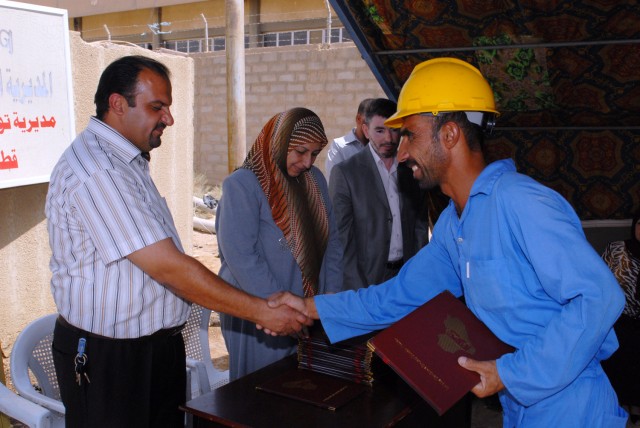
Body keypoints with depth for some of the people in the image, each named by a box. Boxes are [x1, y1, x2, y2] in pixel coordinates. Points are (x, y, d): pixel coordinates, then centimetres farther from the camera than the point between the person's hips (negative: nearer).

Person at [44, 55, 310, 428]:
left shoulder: (128, 161, 11)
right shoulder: (94, 170, -23)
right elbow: (168, 267, -26)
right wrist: (261, 311, -22)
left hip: (158, 344, 9)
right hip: (107, 356, -9)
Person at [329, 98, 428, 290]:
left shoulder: (411, 170, 5)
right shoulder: (344, 173, -7)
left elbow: (420, 226, 9)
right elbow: (342, 237, -8)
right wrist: (360, 293, -12)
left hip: (407, 274, 4)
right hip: (366, 277, -3)